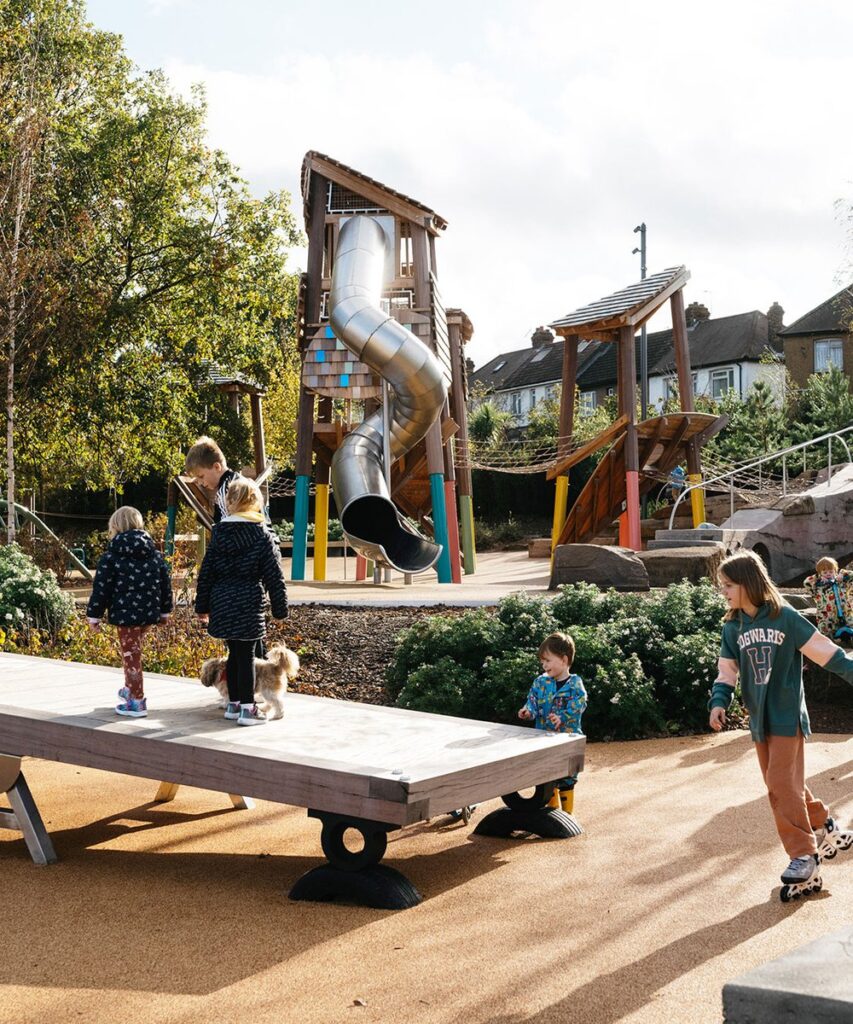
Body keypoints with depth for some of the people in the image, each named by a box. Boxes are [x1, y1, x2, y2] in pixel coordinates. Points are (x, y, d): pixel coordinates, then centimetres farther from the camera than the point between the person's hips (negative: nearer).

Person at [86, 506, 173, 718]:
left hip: (125, 614, -6)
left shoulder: (112, 556, -9)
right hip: (149, 613, 6)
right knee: (134, 650, 23)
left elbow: (101, 587, -9)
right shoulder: (154, 554, 7)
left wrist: (94, 615, -1)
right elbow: (165, 583, 12)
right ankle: (131, 689, 36)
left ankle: (137, 702, 3)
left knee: (130, 654, 1)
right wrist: (165, 610, 23)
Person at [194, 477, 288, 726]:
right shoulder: (263, 537, -6)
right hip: (248, 604, -4)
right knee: (246, 655, 0)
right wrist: (280, 609, 3)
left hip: (222, 602, 4)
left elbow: (206, 572, 6)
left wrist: (202, 605, 15)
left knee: (234, 653, 15)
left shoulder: (219, 534, 3)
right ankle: (247, 708, 2)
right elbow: (274, 576, -5)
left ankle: (233, 703, 22)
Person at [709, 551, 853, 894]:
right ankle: (824, 826, 34)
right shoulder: (732, 628, 4)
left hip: (786, 716, -6)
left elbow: (823, 650, -8)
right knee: (781, 783, 13)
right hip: (759, 719, 6)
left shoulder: (785, 617, -12)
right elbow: (727, 672, 3)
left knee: (783, 783, -11)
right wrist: (719, 702, -13)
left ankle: (805, 855, -1)